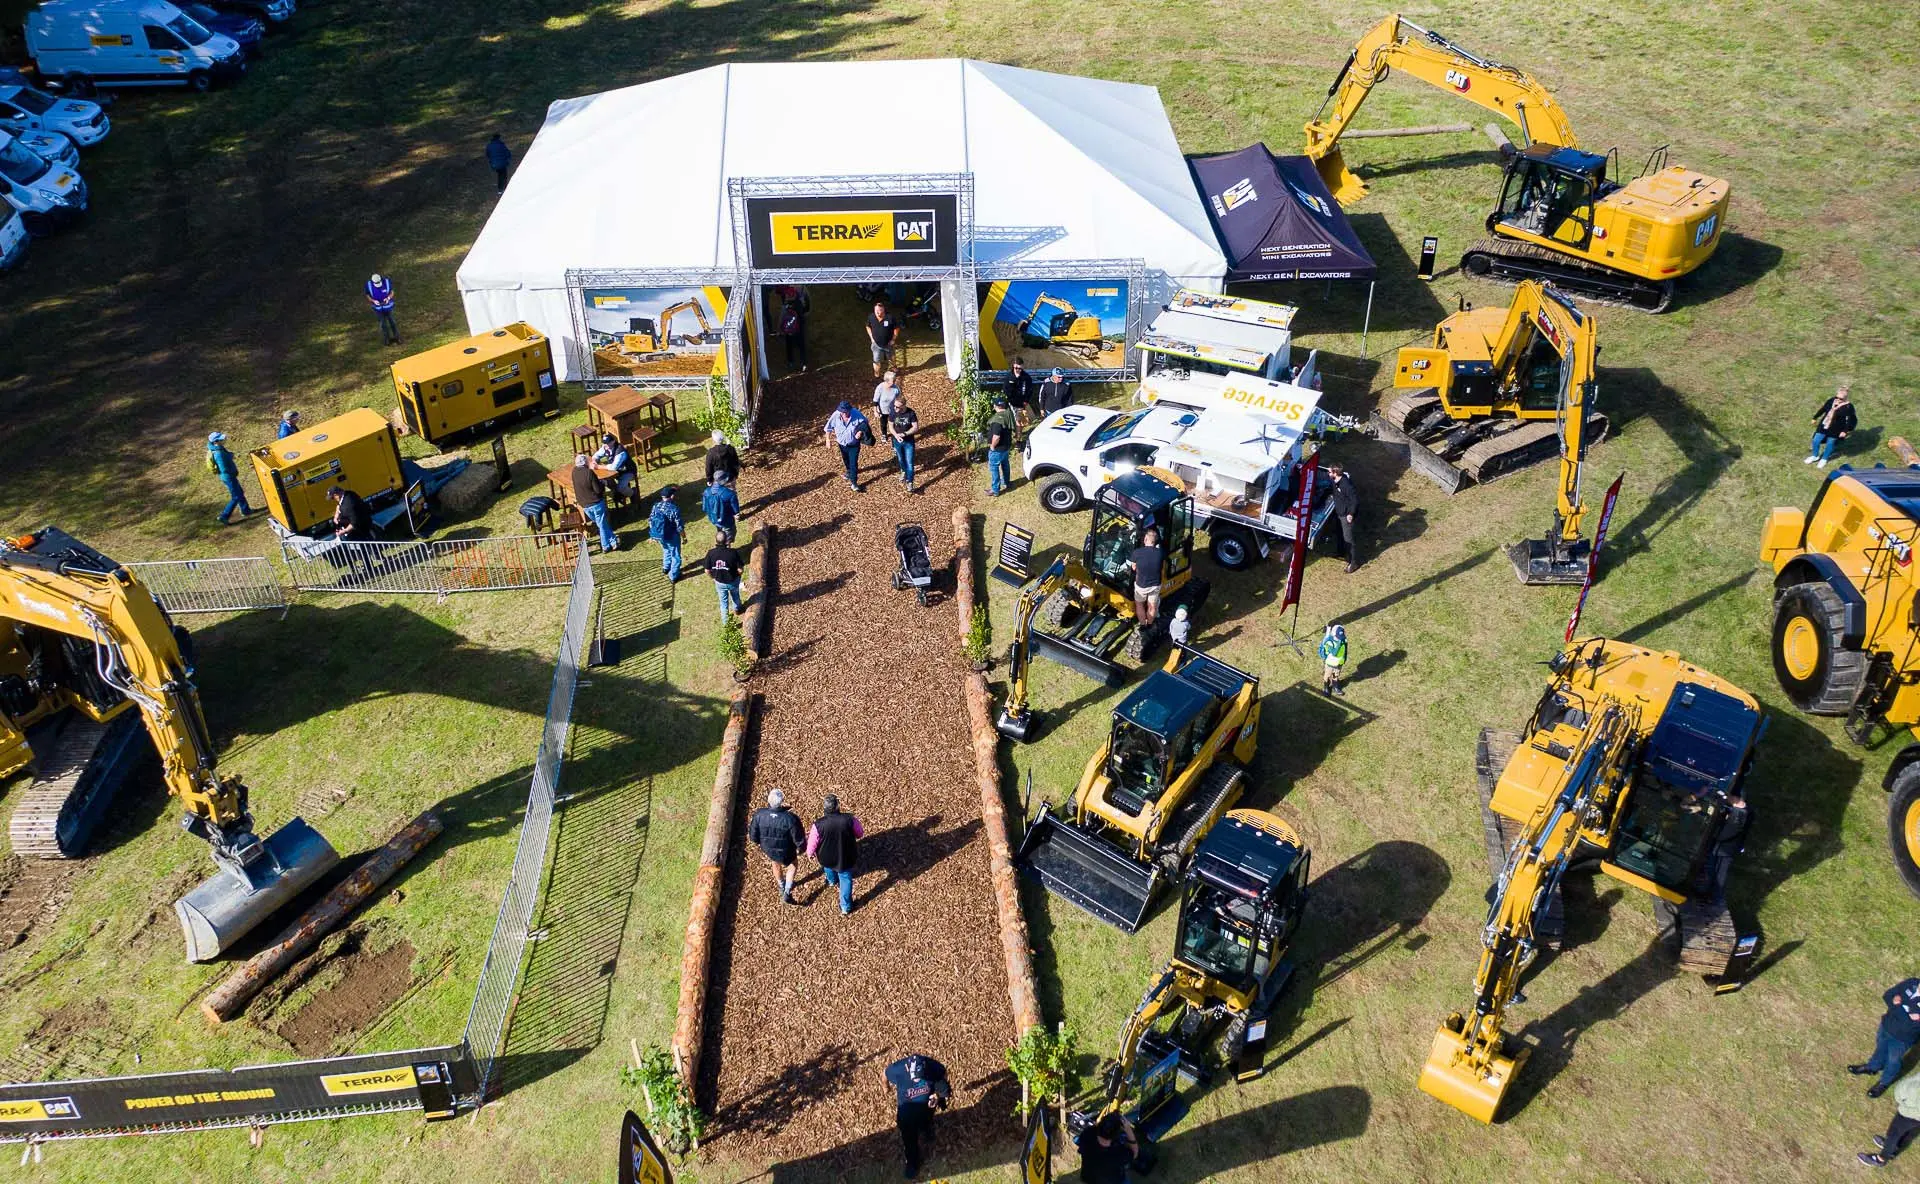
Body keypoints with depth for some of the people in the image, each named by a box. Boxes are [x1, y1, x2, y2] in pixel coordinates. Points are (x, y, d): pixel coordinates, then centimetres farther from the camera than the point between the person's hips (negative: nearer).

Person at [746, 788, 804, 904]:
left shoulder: (759, 815, -28)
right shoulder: (791, 818, -36)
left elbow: (753, 836, -12)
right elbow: (799, 840, -22)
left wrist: (758, 843, 11)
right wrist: (800, 849, 1)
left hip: (768, 850, 3)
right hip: (786, 853, -3)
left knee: (776, 864, 35)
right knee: (793, 863, 32)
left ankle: (782, 887, 60)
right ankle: (787, 892, 29)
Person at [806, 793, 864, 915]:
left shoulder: (818, 825, -30)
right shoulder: (849, 820, -28)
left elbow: (812, 843, -15)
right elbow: (860, 834, -10)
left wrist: (810, 852, 7)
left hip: (826, 857, 1)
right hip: (846, 857, -1)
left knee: (828, 866, 37)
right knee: (845, 878, 24)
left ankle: (832, 881, 67)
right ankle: (846, 907, 35)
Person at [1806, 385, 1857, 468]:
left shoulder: (1848, 407, -21)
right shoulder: (1831, 401, -7)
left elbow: (1851, 420, -15)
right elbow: (1822, 409, 9)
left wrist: (1845, 431, -17)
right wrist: (1815, 418, 19)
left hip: (1835, 430, -5)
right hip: (1824, 426, 5)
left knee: (1829, 444, 11)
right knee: (1816, 441, 10)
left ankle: (1824, 459, 35)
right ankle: (1815, 456, 36)